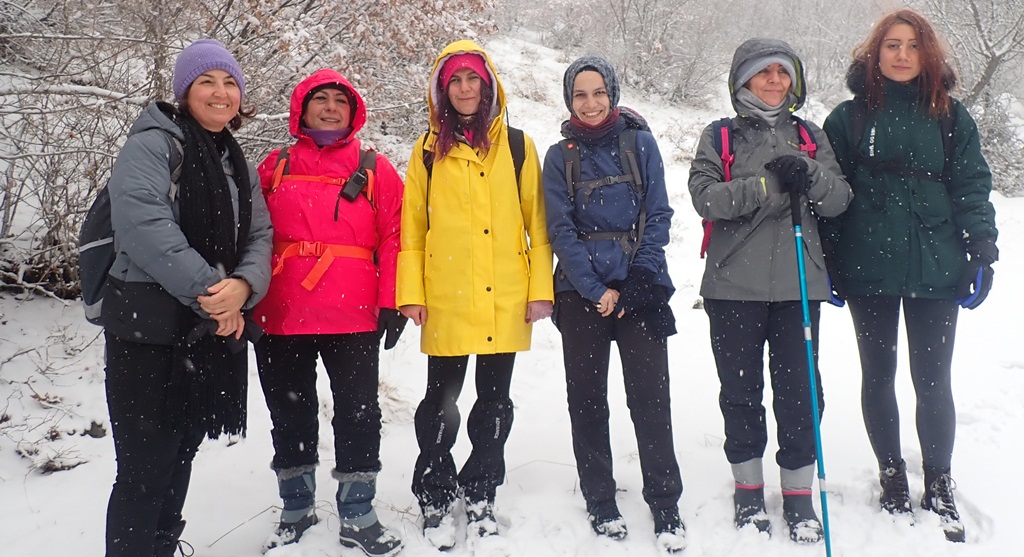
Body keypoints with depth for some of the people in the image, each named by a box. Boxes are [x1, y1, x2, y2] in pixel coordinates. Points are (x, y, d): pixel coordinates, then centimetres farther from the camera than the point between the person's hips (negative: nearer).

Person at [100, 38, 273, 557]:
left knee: (179, 457, 17)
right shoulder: (153, 143, -7)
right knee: (145, 467, -4)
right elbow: (143, 221, -21)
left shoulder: (237, 164, 16)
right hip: (150, 329, -7)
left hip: (217, 333, 7)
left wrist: (243, 285, -15)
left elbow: (259, 236, 7)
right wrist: (206, 290, -22)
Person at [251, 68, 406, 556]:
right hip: (281, 317, 2)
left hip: (354, 318, -2)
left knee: (359, 414, 4)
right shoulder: (275, 167, 10)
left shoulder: (375, 169, 5)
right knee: (290, 413, 13)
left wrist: (392, 304, -7)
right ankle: (296, 510, 30)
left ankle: (357, 517, 19)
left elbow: (393, 238, 0)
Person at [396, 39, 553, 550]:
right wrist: (410, 292, -3)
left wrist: (541, 289, -2)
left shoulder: (517, 145, 6)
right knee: (441, 403, 4)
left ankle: (479, 497, 27)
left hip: (505, 301, 1)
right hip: (447, 302, -1)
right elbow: (411, 225, 4)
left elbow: (536, 222, 4)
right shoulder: (429, 149, 5)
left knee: (495, 402, 11)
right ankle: (435, 501, 21)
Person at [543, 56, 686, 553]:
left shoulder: (639, 142, 4)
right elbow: (561, 231, -1)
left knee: (650, 397, -2)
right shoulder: (560, 156, 5)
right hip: (581, 293, 1)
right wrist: (596, 290, -10)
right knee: (587, 398, 6)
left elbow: (658, 217, 0)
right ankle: (600, 504, 19)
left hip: (639, 290, -1)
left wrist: (637, 284, -10)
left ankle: (666, 508, 9)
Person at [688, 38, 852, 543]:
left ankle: (799, 493, 16)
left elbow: (839, 200, 5)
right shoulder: (719, 137, 6)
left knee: (799, 388, 3)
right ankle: (748, 488, 23)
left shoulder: (810, 136, 13)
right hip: (734, 285, -1)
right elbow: (705, 197, -10)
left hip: (799, 284, 2)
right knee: (741, 389, 7)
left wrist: (808, 174, -15)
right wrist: (769, 184, -18)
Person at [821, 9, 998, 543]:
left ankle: (939, 485, 22)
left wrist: (982, 251, -5)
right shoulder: (848, 117, 3)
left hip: (934, 268, 0)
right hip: (868, 268, 0)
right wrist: (827, 263, -2)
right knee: (878, 375, 11)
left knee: (933, 378, 5)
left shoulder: (951, 116, 6)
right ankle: (892, 477, 27)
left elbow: (971, 187, 4)